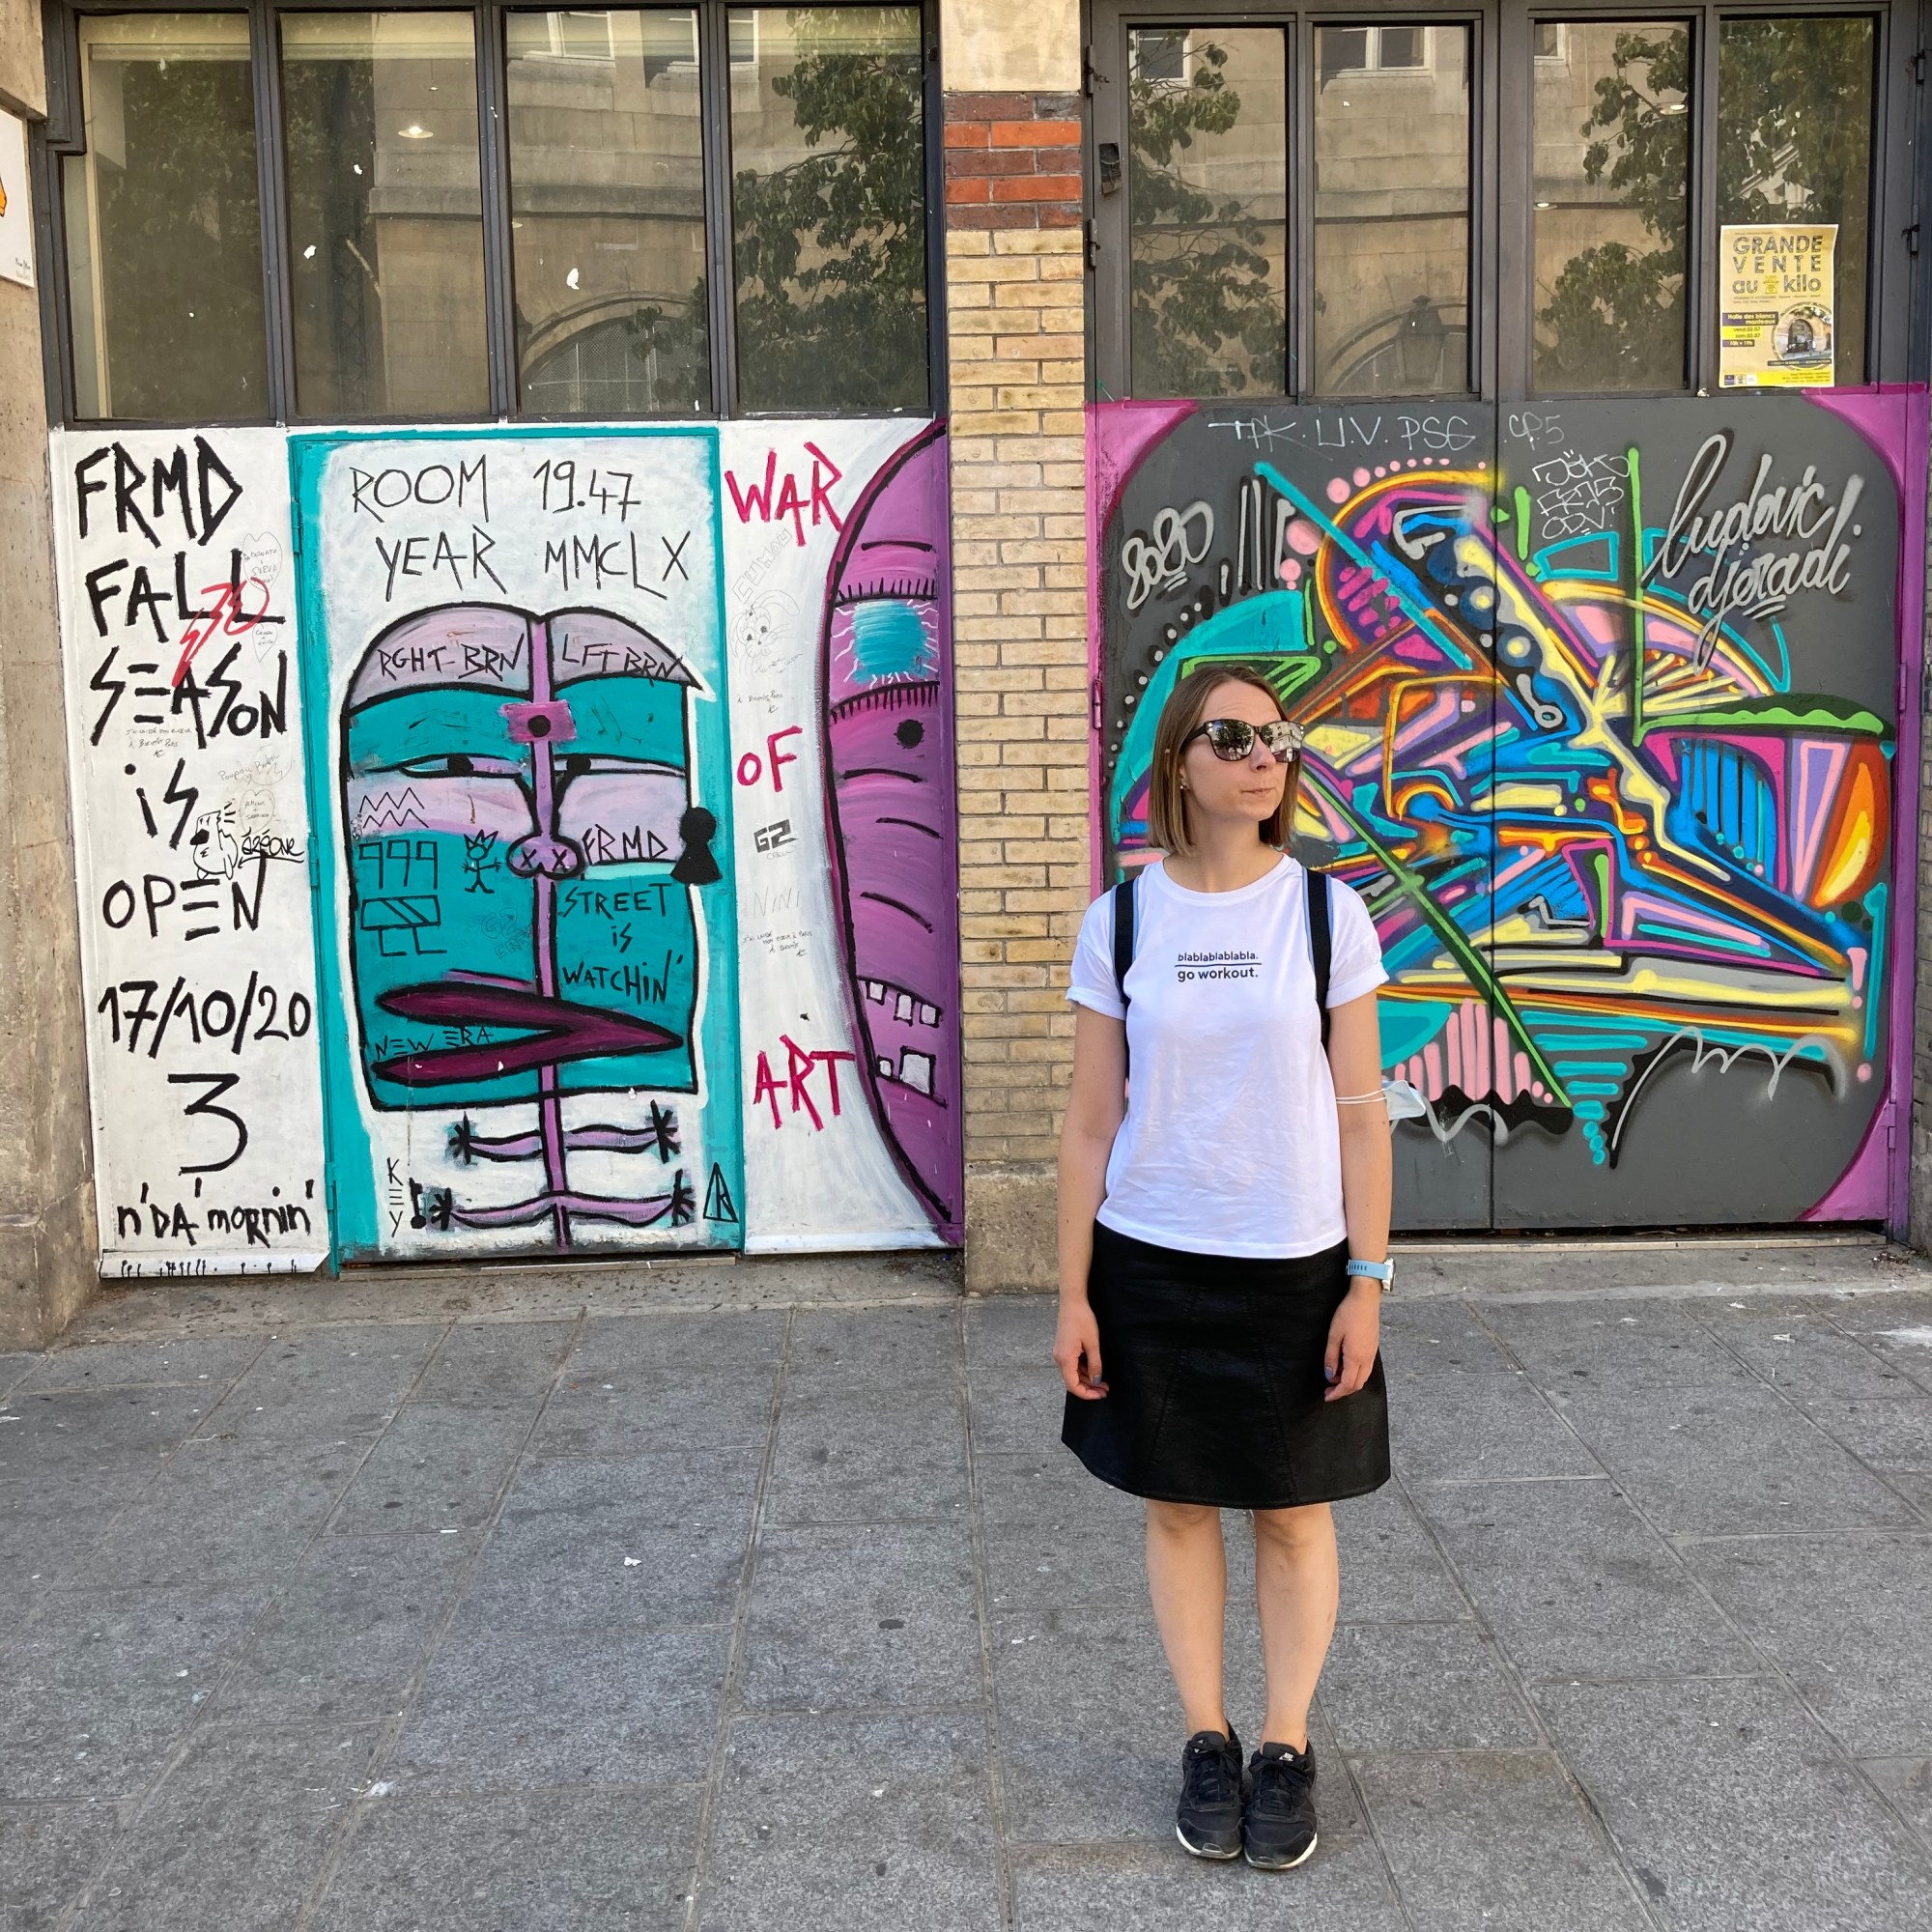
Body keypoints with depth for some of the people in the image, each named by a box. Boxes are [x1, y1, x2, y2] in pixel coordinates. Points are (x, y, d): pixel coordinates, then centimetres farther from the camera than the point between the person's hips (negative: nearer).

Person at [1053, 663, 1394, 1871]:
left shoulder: (1326, 912, -3)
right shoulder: (1122, 920, -2)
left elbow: (1361, 1111, -2)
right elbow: (1092, 1121, 1)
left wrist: (1369, 1279, -5)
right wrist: (1073, 1291, -1)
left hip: (1296, 1267, 0)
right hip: (1152, 1266, 1)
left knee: (1296, 1512, 10)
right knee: (1179, 1506, 11)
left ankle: (1288, 1750, 27)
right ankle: (1208, 1742, 28)